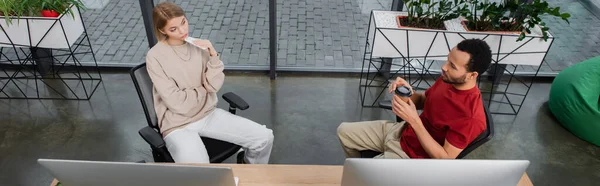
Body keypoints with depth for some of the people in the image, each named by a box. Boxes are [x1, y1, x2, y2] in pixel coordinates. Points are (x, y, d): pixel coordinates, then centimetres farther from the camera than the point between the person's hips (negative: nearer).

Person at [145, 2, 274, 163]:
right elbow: (176, 102, -16)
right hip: (178, 125, -4)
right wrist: (204, 90, -3)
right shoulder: (155, 57, -12)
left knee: (264, 137, -5)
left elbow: (214, 86, -6)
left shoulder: (199, 45, 0)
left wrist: (213, 56, -18)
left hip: (209, 114, 5)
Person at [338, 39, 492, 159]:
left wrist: (414, 120, -32)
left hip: (411, 156, -8)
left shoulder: (471, 117, -31)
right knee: (344, 131, 11)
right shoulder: (448, 79, -7)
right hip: (402, 131, 8)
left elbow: (446, 159, -27)